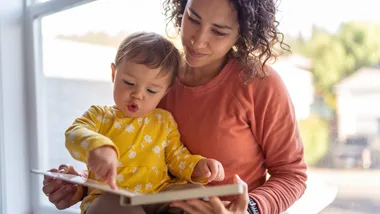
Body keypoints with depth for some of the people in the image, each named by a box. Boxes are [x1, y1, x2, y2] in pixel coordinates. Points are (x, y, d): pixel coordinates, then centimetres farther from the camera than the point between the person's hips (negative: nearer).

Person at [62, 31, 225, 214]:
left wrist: (198, 166, -5)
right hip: (110, 198, -3)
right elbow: (74, 134, -14)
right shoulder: (100, 115, 6)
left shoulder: (164, 120, 15)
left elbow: (177, 158, 19)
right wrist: (97, 146, -39)